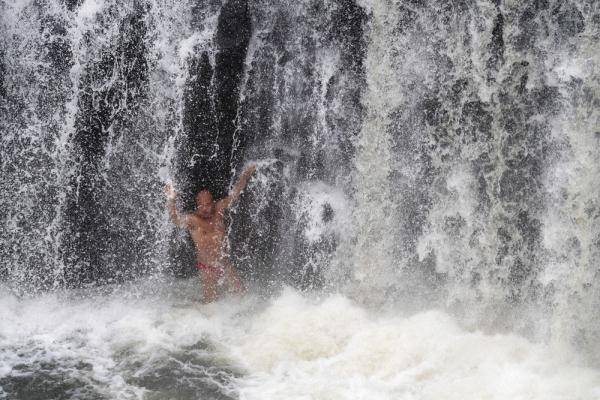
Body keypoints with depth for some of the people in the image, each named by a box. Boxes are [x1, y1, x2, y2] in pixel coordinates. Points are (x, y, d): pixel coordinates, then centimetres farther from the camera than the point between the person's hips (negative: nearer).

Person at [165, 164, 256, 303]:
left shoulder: (218, 209, 1)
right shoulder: (192, 219, -14)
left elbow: (234, 194, 9)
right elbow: (175, 219, -33)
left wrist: (245, 175, 9)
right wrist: (171, 200, -48)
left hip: (224, 263, 5)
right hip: (207, 267, -5)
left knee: (240, 293, 9)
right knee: (210, 301, -6)